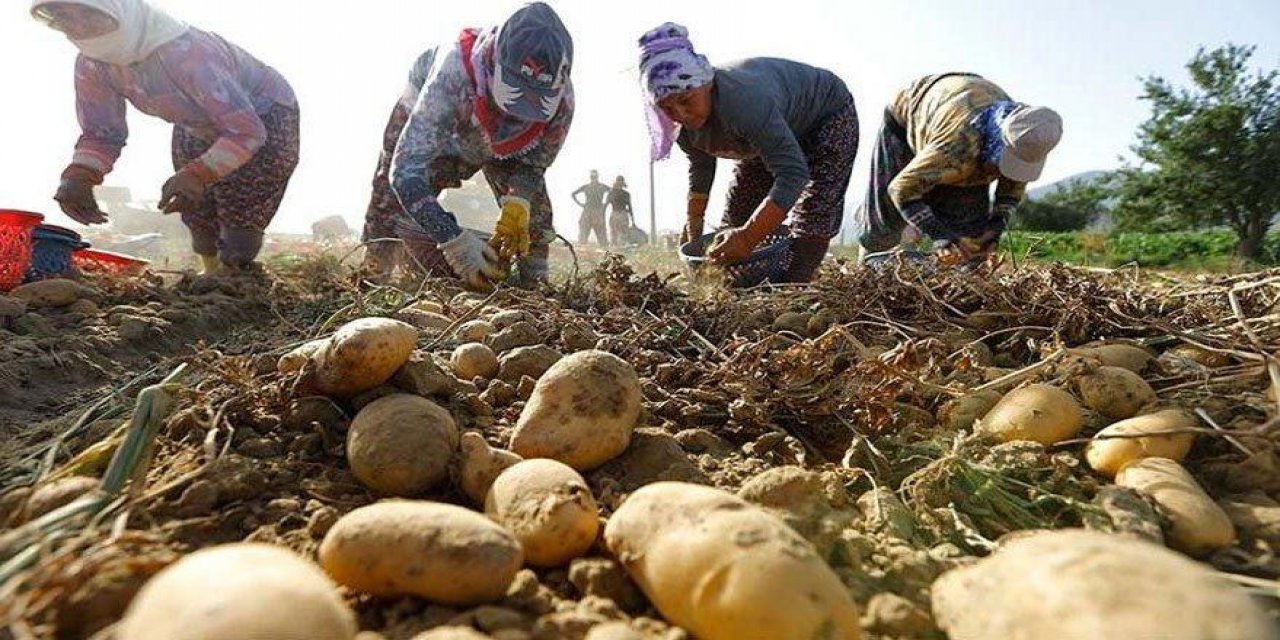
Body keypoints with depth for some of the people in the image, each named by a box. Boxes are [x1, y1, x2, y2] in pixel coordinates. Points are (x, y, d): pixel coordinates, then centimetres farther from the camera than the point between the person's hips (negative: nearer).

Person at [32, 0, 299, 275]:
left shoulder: (187, 53, -38)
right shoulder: (91, 66, -15)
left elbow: (247, 132, -40)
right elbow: (102, 133, -9)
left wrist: (197, 174, -52)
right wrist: (78, 176, -30)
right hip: (199, 127, 7)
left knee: (241, 220, -11)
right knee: (197, 213, 9)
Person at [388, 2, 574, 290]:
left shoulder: (561, 99, -35)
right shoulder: (454, 75, -47)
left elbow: (533, 165, -20)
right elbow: (405, 171, -48)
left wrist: (517, 205, -42)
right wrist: (455, 241, -57)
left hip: (503, 152, 3)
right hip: (447, 141, -2)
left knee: (534, 209, -14)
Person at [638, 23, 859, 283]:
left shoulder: (745, 102, -45)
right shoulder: (682, 124, -20)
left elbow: (793, 173, -47)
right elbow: (700, 170, -1)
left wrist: (748, 238, -52)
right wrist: (693, 226, 0)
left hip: (827, 113, -7)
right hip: (774, 133, 7)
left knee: (815, 212, -23)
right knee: (737, 212, 4)